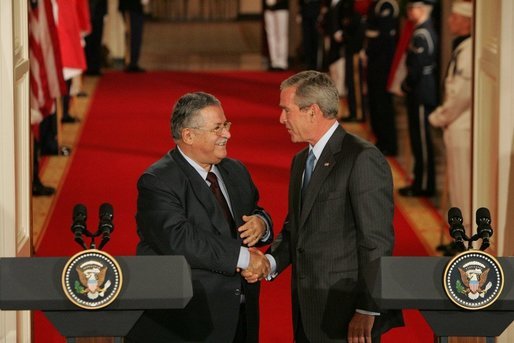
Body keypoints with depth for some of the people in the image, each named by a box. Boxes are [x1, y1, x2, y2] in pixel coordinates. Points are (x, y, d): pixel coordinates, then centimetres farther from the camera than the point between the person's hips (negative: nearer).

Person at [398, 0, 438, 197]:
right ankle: (421, 181, 23)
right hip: (422, 93, 10)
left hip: (420, 94, -10)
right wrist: (408, 84, 13)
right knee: (419, 139, 16)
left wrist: (406, 85, -8)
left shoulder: (421, 35, -20)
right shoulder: (426, 30, 11)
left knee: (421, 139, -2)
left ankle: (424, 185, 5)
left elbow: (416, 69, -22)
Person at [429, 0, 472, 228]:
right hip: (458, 127, 10)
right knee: (459, 185, 16)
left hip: (463, 128, -10)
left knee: (464, 186, -2)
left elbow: (463, 93, -22)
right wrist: (443, 115, 12)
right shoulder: (461, 48, 12)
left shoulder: (468, 50, -18)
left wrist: (440, 117, -10)